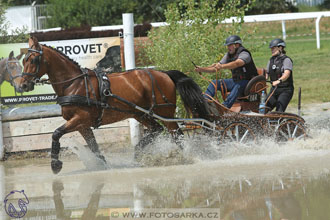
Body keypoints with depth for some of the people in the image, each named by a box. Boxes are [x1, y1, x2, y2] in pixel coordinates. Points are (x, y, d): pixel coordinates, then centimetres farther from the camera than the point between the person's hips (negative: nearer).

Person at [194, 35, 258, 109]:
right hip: (235, 80, 8)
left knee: (239, 85, -40)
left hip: (247, 82, -8)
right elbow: (215, 68, 9)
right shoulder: (228, 55, 8)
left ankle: (225, 106, -58)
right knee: (214, 83, -2)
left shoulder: (244, 54, -16)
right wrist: (202, 69, -6)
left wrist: (222, 66, -53)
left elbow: (236, 64, -38)